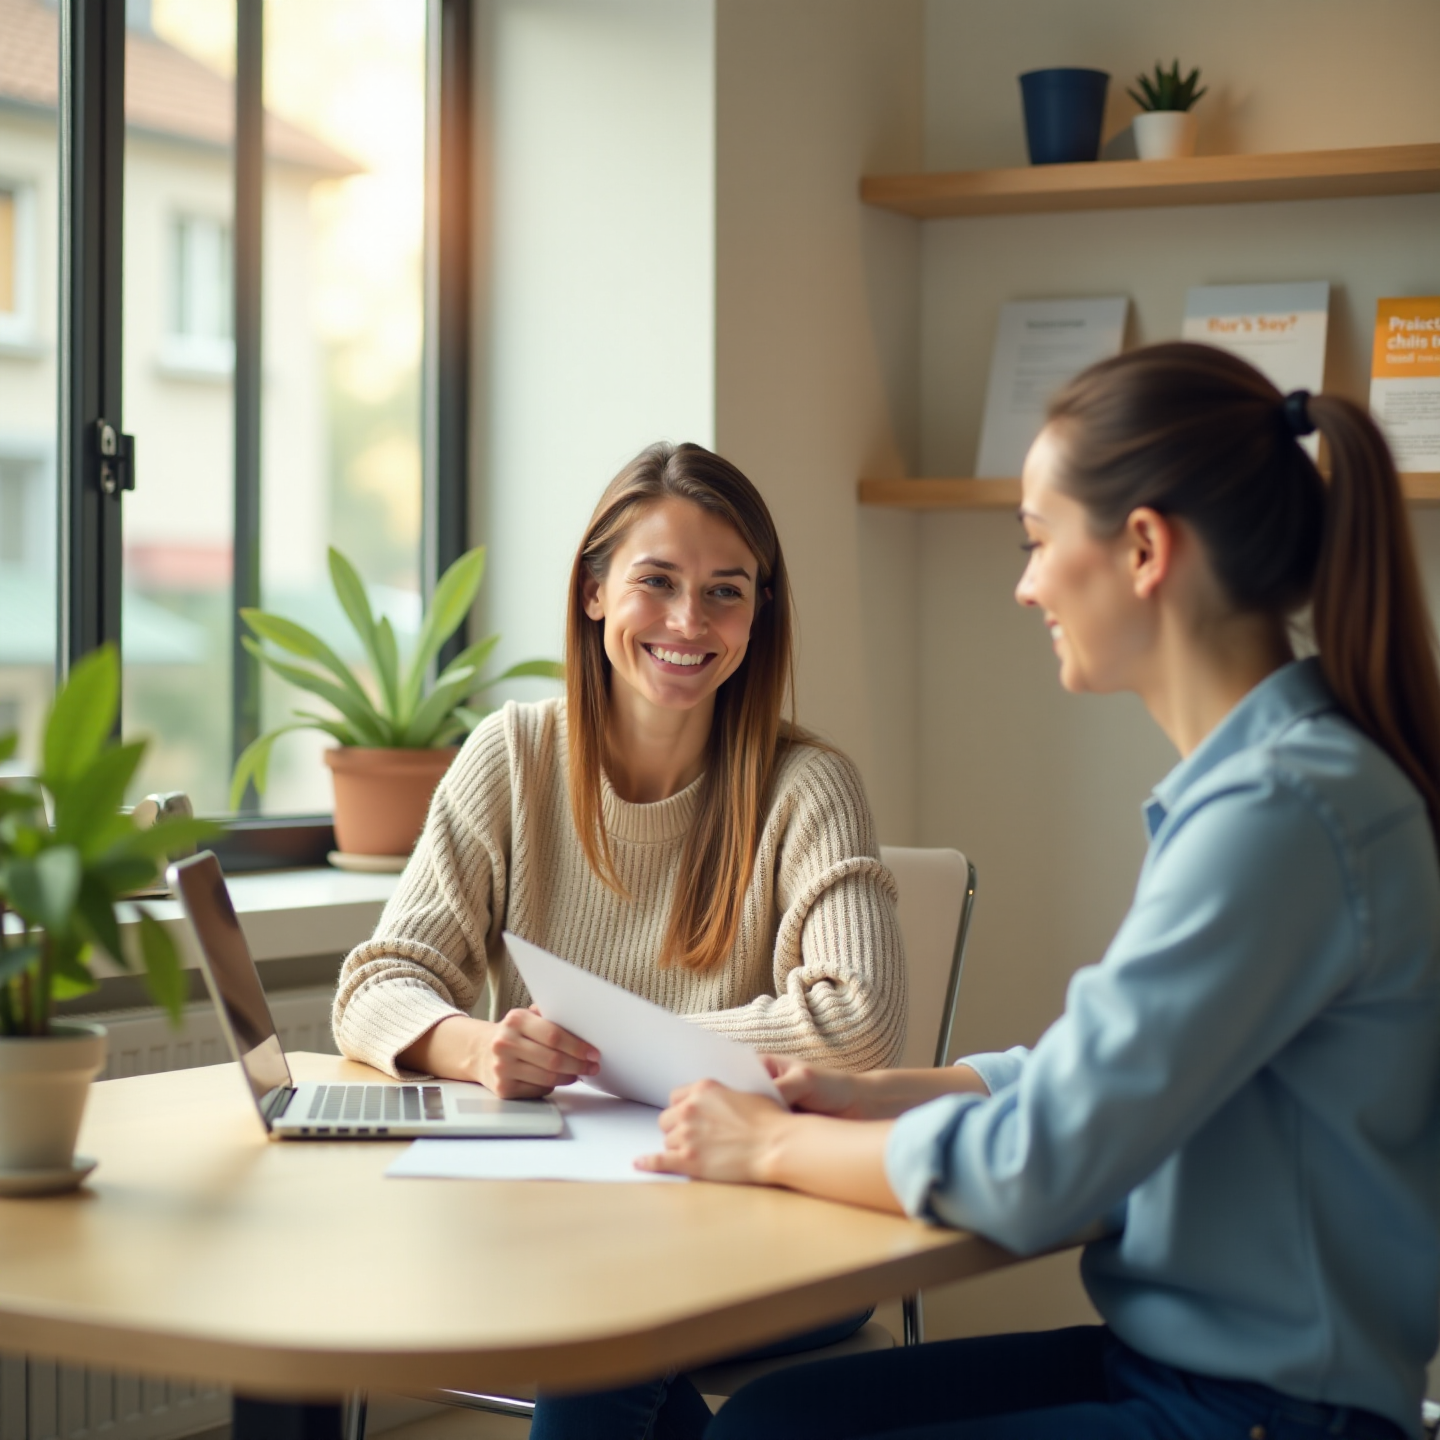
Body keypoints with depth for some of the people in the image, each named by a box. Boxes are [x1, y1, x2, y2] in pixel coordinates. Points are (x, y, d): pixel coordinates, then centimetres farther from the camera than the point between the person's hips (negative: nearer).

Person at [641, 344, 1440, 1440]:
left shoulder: (1282, 811, -23)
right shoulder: (1256, 775, 8)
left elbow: (1038, 1171, -22)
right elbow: (1104, 1066, 17)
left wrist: (779, 1146, -7)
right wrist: (869, 1097, 8)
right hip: (1172, 1351, 9)